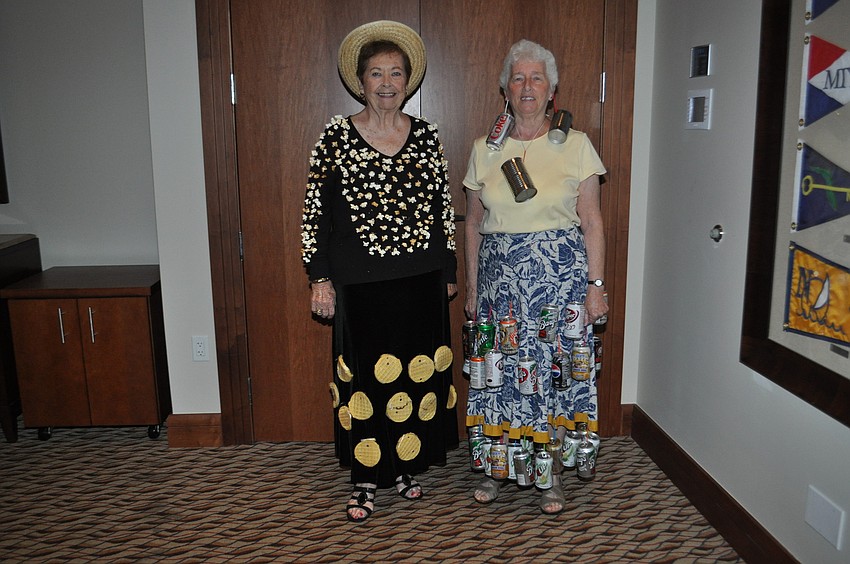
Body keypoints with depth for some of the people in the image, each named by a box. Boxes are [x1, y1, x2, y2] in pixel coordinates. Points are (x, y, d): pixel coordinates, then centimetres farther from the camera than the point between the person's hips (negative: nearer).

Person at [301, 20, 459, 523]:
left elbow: (445, 209, 9)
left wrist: (449, 271, 9)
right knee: (365, 377, 5)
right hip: (361, 284, -2)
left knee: (417, 373, 10)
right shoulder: (336, 136, -2)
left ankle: (405, 467, 31)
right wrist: (321, 278, -4)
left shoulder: (426, 136, 4)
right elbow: (315, 213, -1)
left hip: (420, 282, 3)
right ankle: (366, 479, 23)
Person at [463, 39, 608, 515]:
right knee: (501, 368, 6)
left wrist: (596, 285, -6)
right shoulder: (484, 150, 7)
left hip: (560, 275, -2)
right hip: (500, 278, 2)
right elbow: (473, 224, 10)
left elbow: (592, 222, 0)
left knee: (554, 366, 3)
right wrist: (472, 289, 9)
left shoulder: (575, 145, 1)